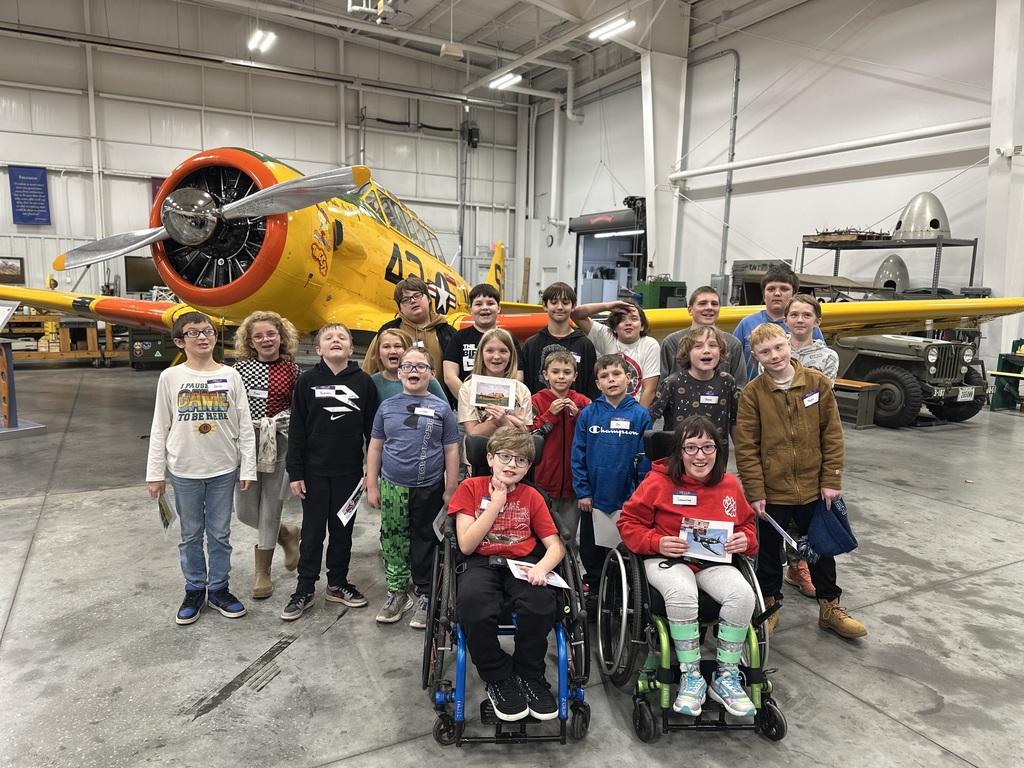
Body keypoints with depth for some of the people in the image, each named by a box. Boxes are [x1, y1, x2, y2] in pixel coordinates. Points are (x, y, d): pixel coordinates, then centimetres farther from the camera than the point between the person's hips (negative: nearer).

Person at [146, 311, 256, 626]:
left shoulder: (231, 376, -2)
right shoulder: (170, 378, -2)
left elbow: (245, 426, 0)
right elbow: (160, 428, 2)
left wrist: (247, 468, -3)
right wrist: (155, 473, 1)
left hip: (223, 469, 0)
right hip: (184, 470, 0)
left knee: (220, 534, 10)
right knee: (191, 534, 12)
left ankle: (218, 588, 26)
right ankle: (194, 590, 28)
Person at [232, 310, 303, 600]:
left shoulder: (292, 371, 0)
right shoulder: (241, 368, 3)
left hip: (278, 444, -2)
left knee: (270, 506, 4)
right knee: (244, 509, 5)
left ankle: (263, 572, 21)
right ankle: (287, 534, 34)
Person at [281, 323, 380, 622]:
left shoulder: (364, 382, 0)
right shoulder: (307, 381, -2)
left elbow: (372, 429, 2)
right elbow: (297, 430, -2)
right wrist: (295, 472, -5)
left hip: (350, 471, 1)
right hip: (315, 470, -1)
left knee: (343, 529, 13)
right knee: (313, 531, 8)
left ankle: (337, 583, 28)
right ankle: (304, 589, 20)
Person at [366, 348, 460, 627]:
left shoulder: (441, 408, -1)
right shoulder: (387, 407, 3)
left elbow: (451, 451, 0)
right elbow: (375, 447, 8)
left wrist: (450, 490, -3)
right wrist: (372, 485, 4)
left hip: (429, 489, -1)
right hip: (392, 488, 2)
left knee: (425, 543, 10)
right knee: (393, 542, 10)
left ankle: (425, 595, 24)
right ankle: (397, 592, 26)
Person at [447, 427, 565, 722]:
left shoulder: (532, 496, 11)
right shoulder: (470, 488, 4)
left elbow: (555, 546, 6)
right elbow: (466, 545, -6)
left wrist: (542, 567, -18)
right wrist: (496, 503, -8)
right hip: (480, 564, -1)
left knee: (541, 602, -33)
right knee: (475, 607, -36)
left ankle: (529, 676, -5)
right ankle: (498, 679, -8)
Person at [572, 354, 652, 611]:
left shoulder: (640, 414, -6)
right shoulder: (588, 414, -4)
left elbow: (645, 457, -5)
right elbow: (578, 455, -3)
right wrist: (582, 491, -6)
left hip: (628, 499, -1)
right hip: (593, 497, 1)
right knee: (591, 550, 14)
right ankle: (595, 592, 34)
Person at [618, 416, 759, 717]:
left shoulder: (729, 485, 6)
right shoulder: (659, 481, -7)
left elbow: (747, 524, 21)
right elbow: (629, 522, -2)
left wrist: (745, 539, -4)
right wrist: (657, 543, -19)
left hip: (715, 562, 4)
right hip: (667, 559, -3)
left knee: (743, 594, -27)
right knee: (682, 593, -37)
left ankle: (726, 676, -7)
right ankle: (691, 676, -15)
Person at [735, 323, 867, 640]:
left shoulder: (818, 383, -5)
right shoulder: (752, 393, -10)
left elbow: (832, 436, -1)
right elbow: (746, 448, -9)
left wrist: (832, 480, -4)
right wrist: (754, 492, -11)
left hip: (813, 488, 2)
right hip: (772, 491, -2)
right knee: (769, 550, 14)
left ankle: (830, 607, 36)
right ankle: (770, 605, 35)